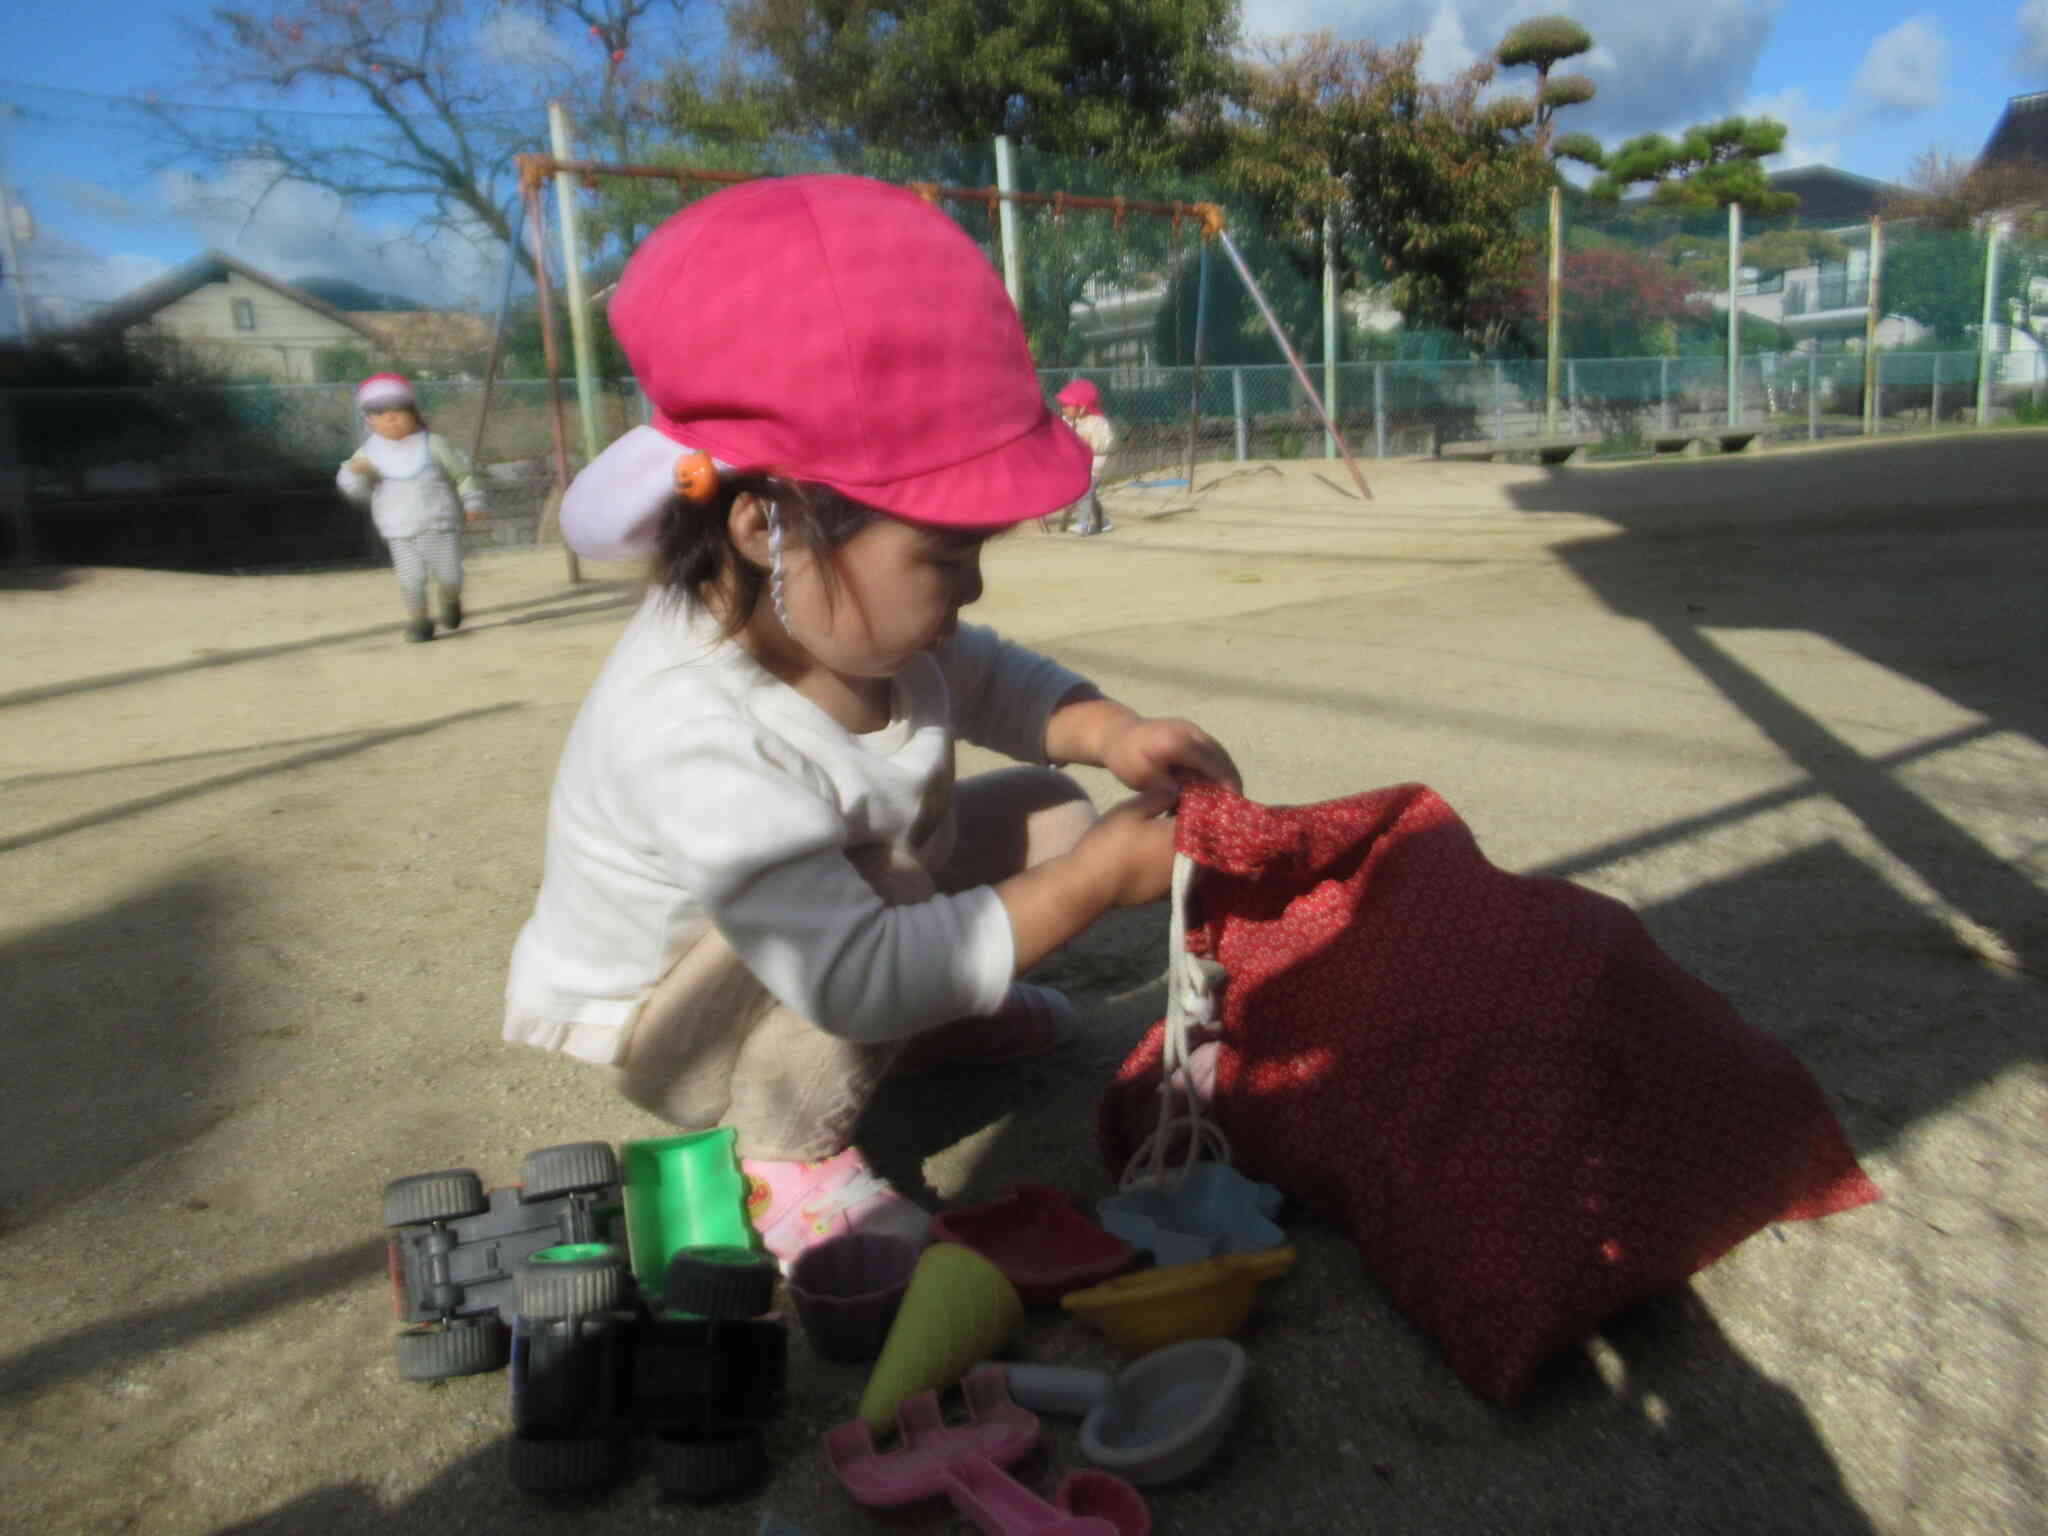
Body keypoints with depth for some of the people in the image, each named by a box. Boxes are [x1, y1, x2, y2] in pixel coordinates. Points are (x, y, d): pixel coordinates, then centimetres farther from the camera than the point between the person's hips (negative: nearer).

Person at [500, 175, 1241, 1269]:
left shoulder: (841, 610, -16)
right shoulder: (694, 734, -42)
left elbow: (983, 678, 4)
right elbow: (853, 973, -42)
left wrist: (1111, 732, -17)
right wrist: (1095, 883, -36)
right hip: (659, 1026, -7)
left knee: (1046, 808, 0)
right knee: (887, 882, -37)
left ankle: (918, 1029, 16)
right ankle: (790, 1151, -11)